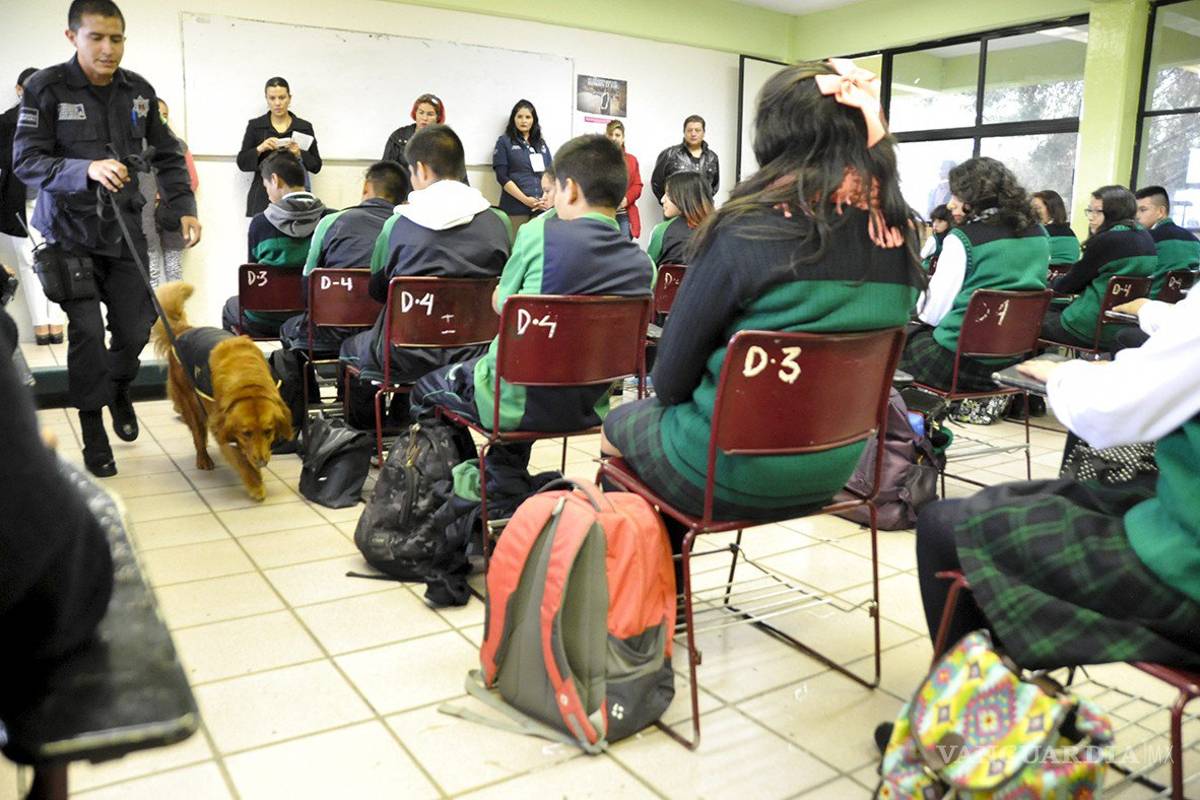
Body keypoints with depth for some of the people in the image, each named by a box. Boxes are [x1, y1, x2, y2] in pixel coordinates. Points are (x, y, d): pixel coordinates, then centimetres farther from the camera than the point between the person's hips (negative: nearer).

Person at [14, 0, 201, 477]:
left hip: (126, 230, 3)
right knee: (88, 332, -6)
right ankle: (94, 436, 10)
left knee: (136, 327, 4)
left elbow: (167, 155, 10)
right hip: (72, 232, -3)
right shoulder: (46, 88, -9)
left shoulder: (138, 91, 2)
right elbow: (26, 161, -14)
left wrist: (184, 207, -3)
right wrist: (87, 170, -30)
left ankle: (119, 392, 37)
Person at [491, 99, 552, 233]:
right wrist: (525, 200, -13)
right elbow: (502, 177, -4)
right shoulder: (504, 142, 5)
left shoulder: (541, 143, 18)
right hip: (516, 208, -4)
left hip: (541, 207, 4)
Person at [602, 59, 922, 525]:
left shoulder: (746, 230, -21)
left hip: (730, 473, -6)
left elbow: (671, 378, -13)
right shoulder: (901, 236, -5)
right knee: (659, 414, 28)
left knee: (618, 425, 24)